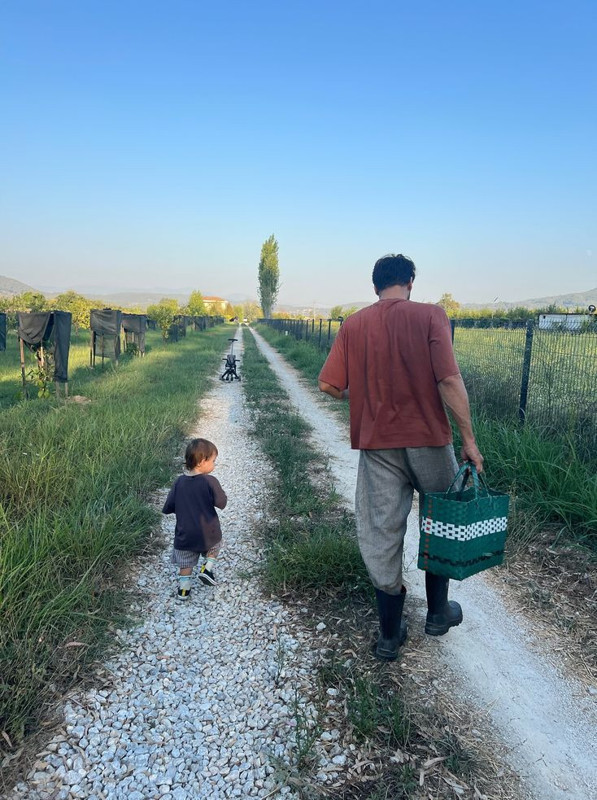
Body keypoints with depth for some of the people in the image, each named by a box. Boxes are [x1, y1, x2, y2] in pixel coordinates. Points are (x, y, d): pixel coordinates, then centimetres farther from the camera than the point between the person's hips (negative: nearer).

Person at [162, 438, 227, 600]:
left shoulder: (179, 482, -8)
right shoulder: (210, 482, -21)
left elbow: (167, 508, -2)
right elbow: (221, 503, -15)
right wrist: (220, 492, 3)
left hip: (185, 536, 3)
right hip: (208, 534, -3)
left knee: (186, 564, 22)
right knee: (214, 546, 29)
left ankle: (183, 590, 27)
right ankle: (207, 568, 12)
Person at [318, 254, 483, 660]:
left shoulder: (353, 325, 1)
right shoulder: (430, 315, -7)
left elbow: (329, 385, -4)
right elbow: (449, 381, -16)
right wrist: (469, 439, -9)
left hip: (377, 444, 2)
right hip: (428, 438, -1)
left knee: (382, 535, 10)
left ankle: (390, 635, 22)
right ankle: (438, 612, 35)